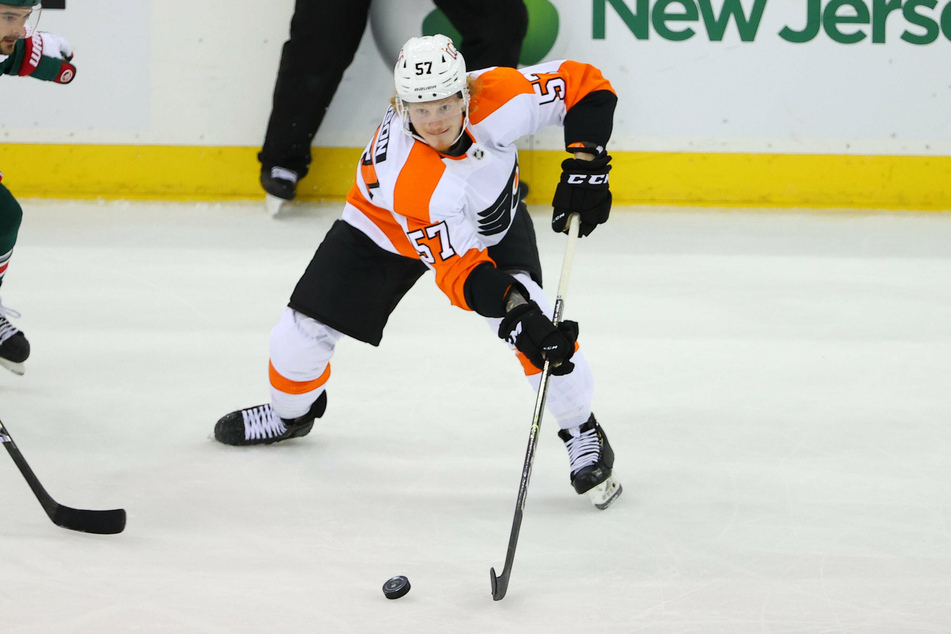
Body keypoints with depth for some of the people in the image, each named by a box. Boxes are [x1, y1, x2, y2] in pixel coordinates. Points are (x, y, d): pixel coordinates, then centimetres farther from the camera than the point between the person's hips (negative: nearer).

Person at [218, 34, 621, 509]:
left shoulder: (497, 97, -37)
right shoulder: (408, 180, -43)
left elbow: (584, 85, -25)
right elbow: (459, 270, -41)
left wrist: (585, 162, -37)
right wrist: (514, 314, -56)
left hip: (492, 218, 1)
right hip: (387, 225, -1)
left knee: (530, 313, -24)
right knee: (307, 327, -1)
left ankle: (582, 434, -4)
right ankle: (290, 413, 34)